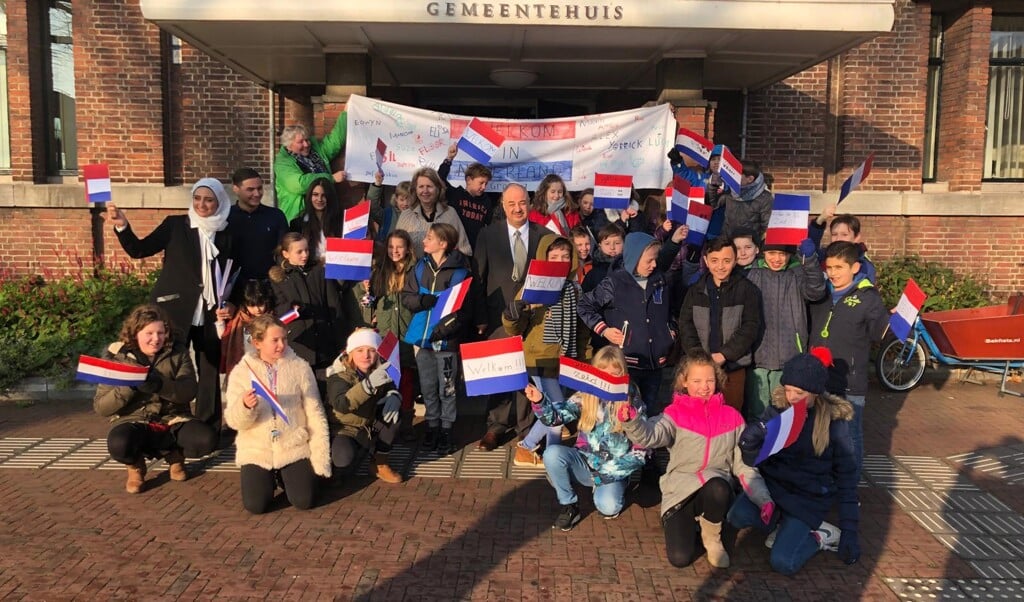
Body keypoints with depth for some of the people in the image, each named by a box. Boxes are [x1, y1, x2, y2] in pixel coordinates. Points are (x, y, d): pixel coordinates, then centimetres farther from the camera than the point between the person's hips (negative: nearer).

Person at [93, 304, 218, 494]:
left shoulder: (178, 352, 2)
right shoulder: (116, 356, -1)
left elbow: (189, 391, -11)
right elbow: (100, 406, -5)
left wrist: (161, 384, -31)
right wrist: (130, 387, -24)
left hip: (173, 420, 1)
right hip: (133, 421, -1)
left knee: (207, 439, -28)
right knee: (119, 445, -36)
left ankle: (174, 455, 9)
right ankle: (136, 465, 3)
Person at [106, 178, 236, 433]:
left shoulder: (227, 234, 6)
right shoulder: (175, 225, 1)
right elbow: (139, 250, -5)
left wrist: (232, 305, 1)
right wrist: (122, 226, -21)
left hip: (211, 315, 2)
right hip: (175, 311, -1)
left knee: (210, 373, 5)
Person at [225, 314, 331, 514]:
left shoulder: (300, 367, -3)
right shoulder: (241, 372, -1)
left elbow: (315, 414, -2)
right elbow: (234, 421, -5)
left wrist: (321, 459, -7)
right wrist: (245, 406, -29)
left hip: (294, 449, 0)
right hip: (256, 451, 1)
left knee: (305, 501, -13)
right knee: (256, 505, -13)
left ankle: (283, 476, 20)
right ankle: (270, 479, 21)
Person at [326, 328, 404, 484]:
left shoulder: (379, 371, -7)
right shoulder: (340, 375, -22)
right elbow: (341, 405, -40)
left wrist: (394, 397, -27)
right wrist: (368, 384, -58)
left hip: (371, 425, 6)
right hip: (345, 429, -5)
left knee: (392, 411, -22)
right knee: (344, 459, -35)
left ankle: (380, 464, -6)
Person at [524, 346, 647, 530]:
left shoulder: (632, 403, -8)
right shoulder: (586, 397, -4)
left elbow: (641, 449, -6)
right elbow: (556, 416, -17)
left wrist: (610, 471, -15)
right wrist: (539, 401, -38)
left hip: (615, 469, -2)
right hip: (586, 464, 2)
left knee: (608, 507, -30)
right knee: (552, 453, -26)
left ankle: (612, 490, 9)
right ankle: (569, 506, -5)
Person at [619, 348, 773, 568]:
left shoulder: (732, 417, 5)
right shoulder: (675, 414, -2)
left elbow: (744, 465, 7)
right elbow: (650, 436, -23)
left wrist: (764, 499, -5)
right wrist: (631, 421, -45)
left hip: (717, 488, 1)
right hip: (680, 493, -1)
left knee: (718, 488, -36)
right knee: (680, 557, -19)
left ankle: (712, 537, -3)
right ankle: (691, 525, 17)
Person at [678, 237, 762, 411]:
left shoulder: (747, 290, 2)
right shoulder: (696, 290, 9)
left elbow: (750, 327, -4)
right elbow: (685, 325, 4)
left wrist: (724, 354, -12)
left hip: (733, 368, -2)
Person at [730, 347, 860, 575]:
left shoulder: (834, 419, -10)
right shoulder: (778, 408, -5)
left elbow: (846, 475, -2)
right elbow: (754, 461, -4)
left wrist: (849, 529, -4)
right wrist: (749, 444, -29)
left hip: (809, 496, -3)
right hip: (773, 483, 3)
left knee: (783, 563, -21)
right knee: (737, 516, -28)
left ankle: (820, 535, 6)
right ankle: (786, 524, 0)